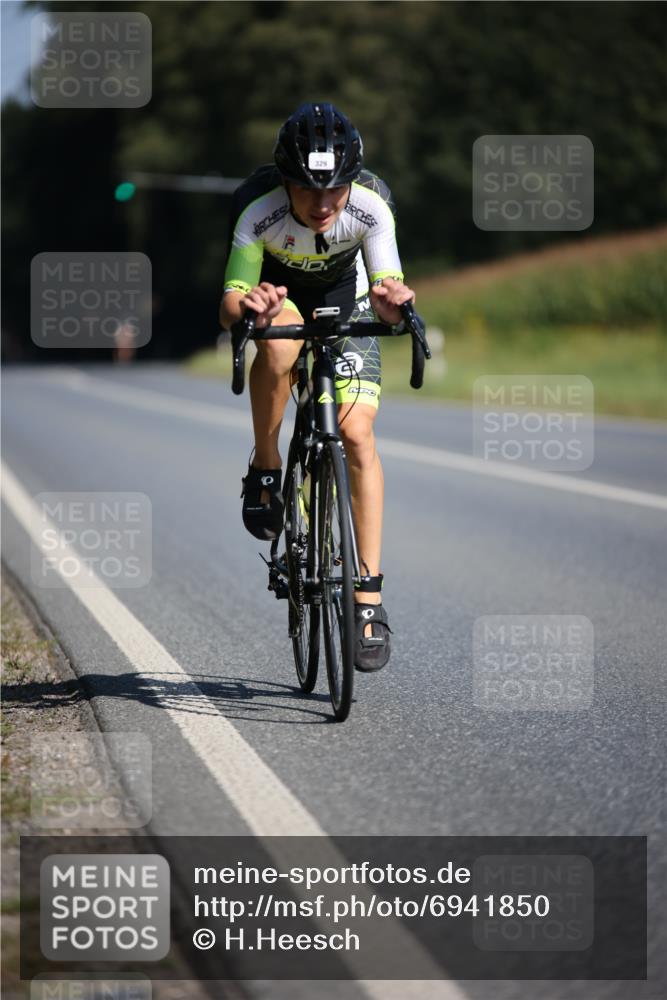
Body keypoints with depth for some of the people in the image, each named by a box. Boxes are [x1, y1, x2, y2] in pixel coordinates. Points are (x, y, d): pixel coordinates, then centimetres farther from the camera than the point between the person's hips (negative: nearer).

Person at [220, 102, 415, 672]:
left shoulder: (371, 204, -32)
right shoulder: (258, 211, -35)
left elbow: (387, 288, -34)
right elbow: (229, 306, -35)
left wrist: (393, 301, -57)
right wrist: (247, 306, -58)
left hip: (343, 297, 1)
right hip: (277, 292, -1)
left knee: (358, 435, -14)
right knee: (278, 343, -39)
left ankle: (369, 599, -9)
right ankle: (265, 468, -13)